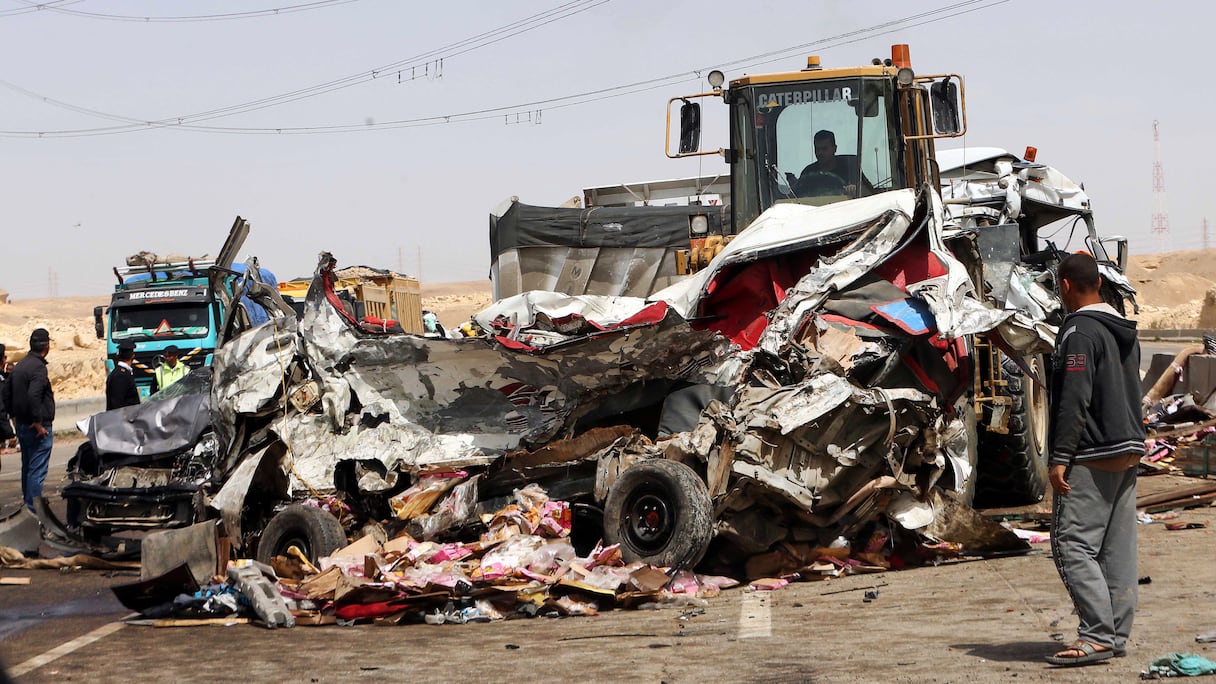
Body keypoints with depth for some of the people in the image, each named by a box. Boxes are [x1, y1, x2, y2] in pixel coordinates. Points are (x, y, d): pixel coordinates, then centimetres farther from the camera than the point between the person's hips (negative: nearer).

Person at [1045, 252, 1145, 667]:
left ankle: (1097, 636, -15)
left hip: (1091, 459, -9)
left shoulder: (1079, 332, -13)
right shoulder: (1125, 332, 16)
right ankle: (1116, 634, 12)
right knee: (1117, 548, 9)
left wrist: (1060, 457, -18)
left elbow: (1074, 400, -19)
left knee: (1073, 545, -9)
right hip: (1128, 454, 9)